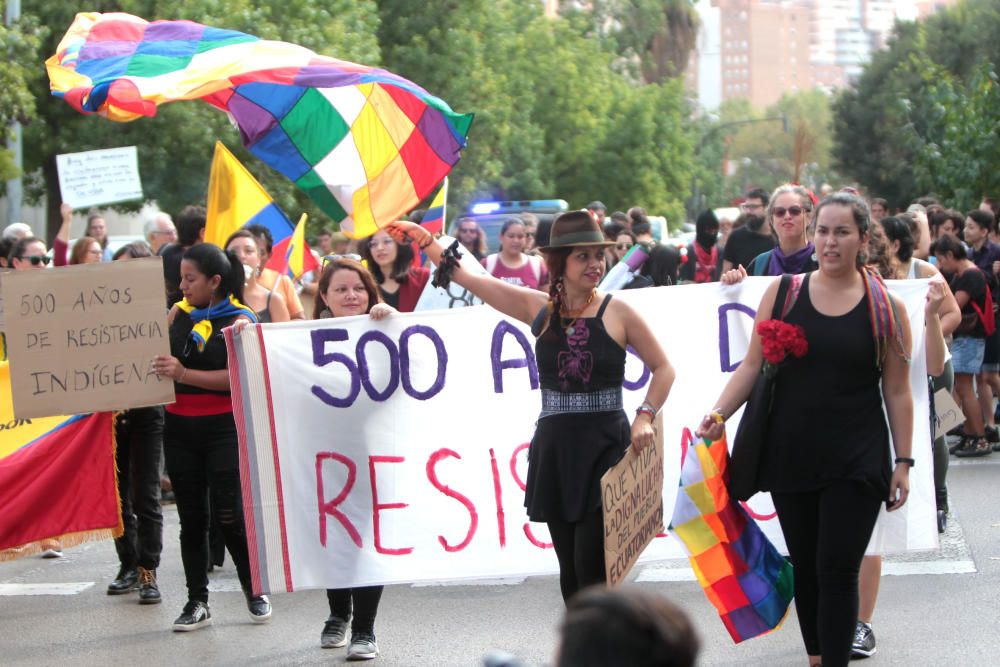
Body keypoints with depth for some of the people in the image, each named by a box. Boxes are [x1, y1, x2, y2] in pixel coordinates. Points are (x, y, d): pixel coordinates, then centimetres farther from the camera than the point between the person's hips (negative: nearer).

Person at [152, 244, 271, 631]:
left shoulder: (240, 320, -6)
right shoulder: (177, 314, 8)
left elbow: (239, 377, -17)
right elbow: (152, 356, 13)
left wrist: (184, 374, -25)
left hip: (224, 428, -5)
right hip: (180, 427, 5)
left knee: (230, 515, -4)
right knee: (191, 517, 8)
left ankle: (254, 591, 16)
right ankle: (197, 602, 14)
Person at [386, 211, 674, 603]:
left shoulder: (617, 313, -2)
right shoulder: (539, 308, 6)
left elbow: (663, 368, 7)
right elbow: (467, 278, 11)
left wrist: (645, 416, -7)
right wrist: (425, 239, 11)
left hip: (605, 448, -4)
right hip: (554, 448, 4)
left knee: (591, 567, -13)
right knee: (570, 569, 8)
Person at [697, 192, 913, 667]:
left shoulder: (886, 308, 0)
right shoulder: (783, 293, 3)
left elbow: (897, 391, 3)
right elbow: (753, 365, 5)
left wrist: (903, 462, 1)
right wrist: (719, 413, -9)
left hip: (856, 463, -2)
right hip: (791, 456, 2)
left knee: (838, 570, -7)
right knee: (804, 566, 10)